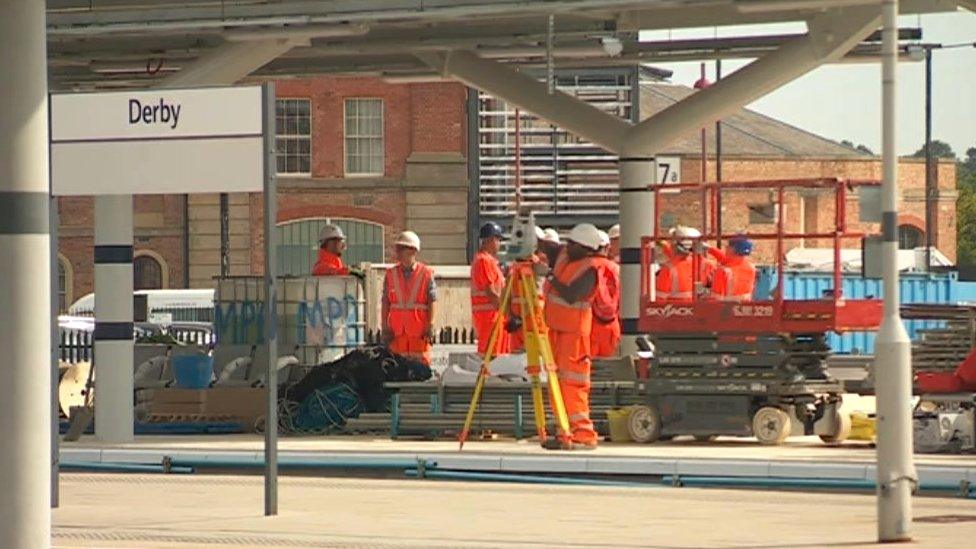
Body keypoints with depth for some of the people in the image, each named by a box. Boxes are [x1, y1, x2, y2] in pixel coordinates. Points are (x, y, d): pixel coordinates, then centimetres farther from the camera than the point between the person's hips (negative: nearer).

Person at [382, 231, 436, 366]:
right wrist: (385, 327, 2)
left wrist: (430, 326, -9)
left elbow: (432, 303, -3)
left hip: (420, 329, -3)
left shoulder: (426, 274, 0)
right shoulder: (391, 274, 9)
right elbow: (385, 303, 8)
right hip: (397, 329, 3)